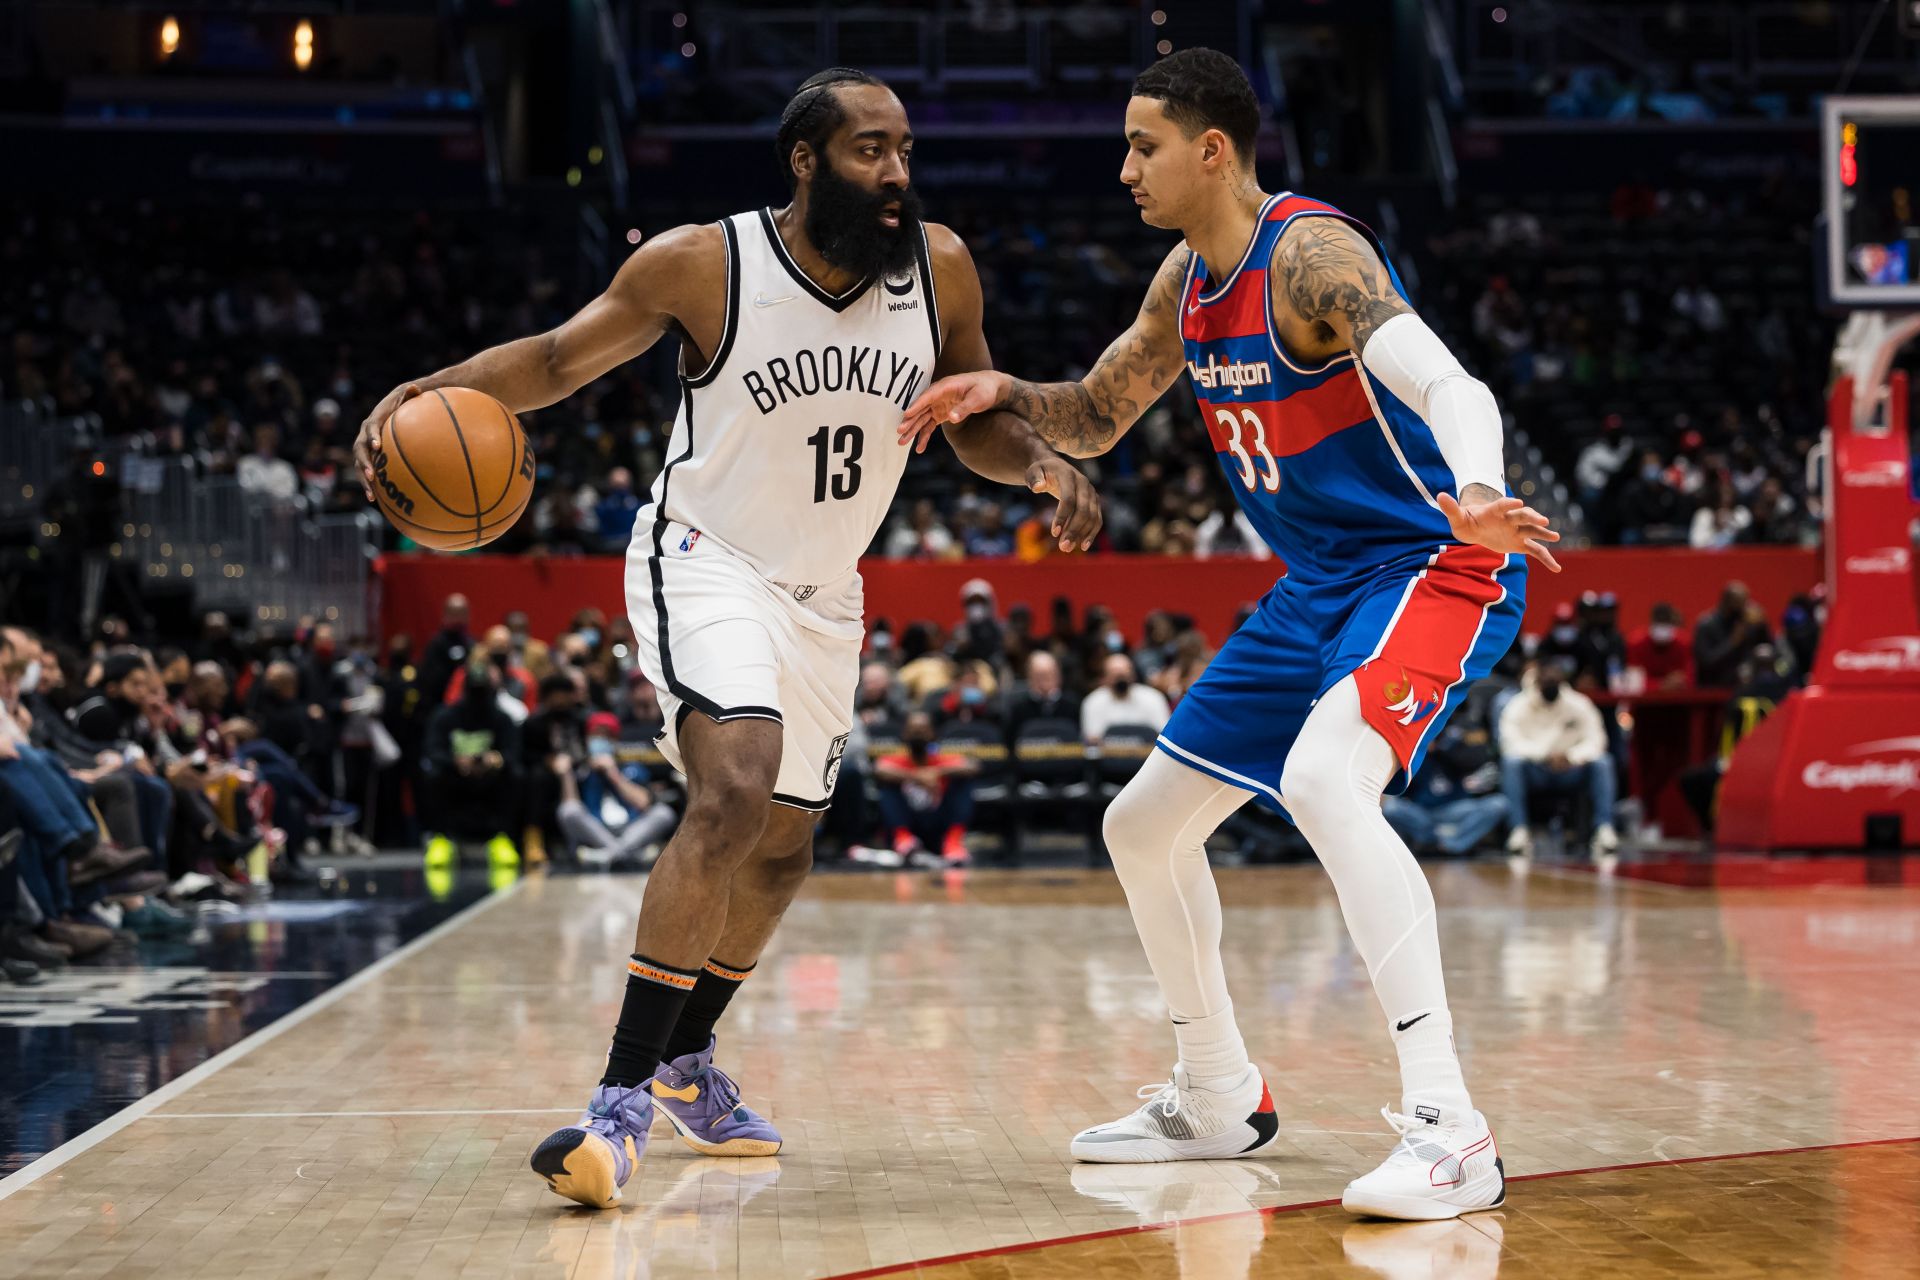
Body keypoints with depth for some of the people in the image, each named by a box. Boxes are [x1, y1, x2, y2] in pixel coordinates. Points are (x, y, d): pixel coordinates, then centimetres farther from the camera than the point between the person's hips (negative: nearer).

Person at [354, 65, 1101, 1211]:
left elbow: (978, 424, 5)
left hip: (824, 594, 6)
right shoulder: (702, 265, -18)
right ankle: (622, 1101, -26)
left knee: (784, 846, 17)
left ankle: (686, 1063, 41)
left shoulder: (940, 268, -7)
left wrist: (1043, 462, -17)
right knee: (734, 797, -29)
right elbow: (559, 359, -8)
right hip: (706, 560, -6)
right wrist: (434, 388, -25)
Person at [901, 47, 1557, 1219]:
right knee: (1145, 824, 12)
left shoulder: (1309, 255, -20)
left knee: (1322, 781, -36)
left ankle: (1450, 1130, -35)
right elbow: (1096, 418, 20)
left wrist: (1477, 497, -55)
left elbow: (1455, 389, -34)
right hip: (1317, 587, 10)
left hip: (1433, 565, -10)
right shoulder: (1188, 281, 7)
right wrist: (1003, 394, -1)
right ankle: (1222, 1102, 30)